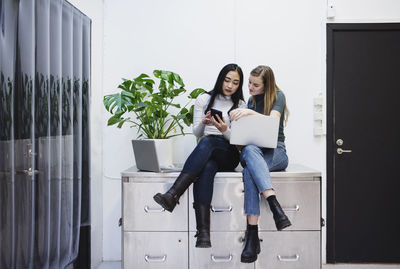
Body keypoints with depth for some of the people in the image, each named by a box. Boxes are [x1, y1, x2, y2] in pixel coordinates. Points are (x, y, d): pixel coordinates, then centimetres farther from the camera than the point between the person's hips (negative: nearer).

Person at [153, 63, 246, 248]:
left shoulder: (241, 106, 14)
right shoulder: (204, 100, 15)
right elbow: (196, 132, 10)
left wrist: (225, 130, -18)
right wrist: (204, 123, -13)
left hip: (229, 155, -1)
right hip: (205, 154, 1)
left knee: (207, 142, -38)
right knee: (206, 169, -39)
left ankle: (172, 195, -50)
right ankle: (203, 231, -50)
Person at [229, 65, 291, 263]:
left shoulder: (277, 96, 5)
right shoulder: (251, 100, 22)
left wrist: (250, 113, -25)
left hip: (276, 153, -4)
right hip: (253, 152, 4)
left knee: (249, 171, -39)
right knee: (249, 150, -38)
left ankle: (252, 234, -49)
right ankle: (275, 207, -51)